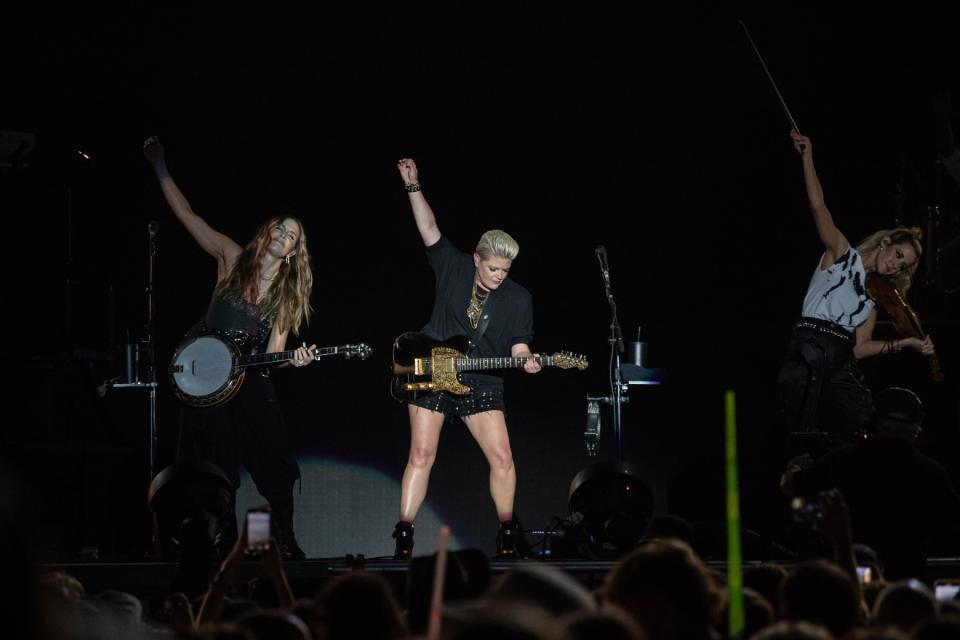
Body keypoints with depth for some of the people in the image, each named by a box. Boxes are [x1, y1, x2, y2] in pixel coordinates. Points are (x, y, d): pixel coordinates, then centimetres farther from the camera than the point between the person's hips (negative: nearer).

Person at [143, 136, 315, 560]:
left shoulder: (288, 293, 5)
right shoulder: (232, 259, 1)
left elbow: (274, 351, 2)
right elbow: (186, 214, -1)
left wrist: (295, 360, -20)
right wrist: (160, 167, -4)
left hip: (250, 381, 1)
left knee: (275, 465, -9)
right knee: (217, 470, -2)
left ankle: (285, 541, 2)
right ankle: (226, 548, 6)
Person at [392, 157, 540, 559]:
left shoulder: (518, 299, 2)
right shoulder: (453, 269, 0)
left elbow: (518, 343, 3)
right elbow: (429, 229, -3)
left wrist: (526, 360, -19)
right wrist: (413, 186, -9)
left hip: (481, 386, 1)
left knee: (501, 457, -8)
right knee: (421, 455, -6)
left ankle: (507, 532, 6)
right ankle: (404, 535, -2)